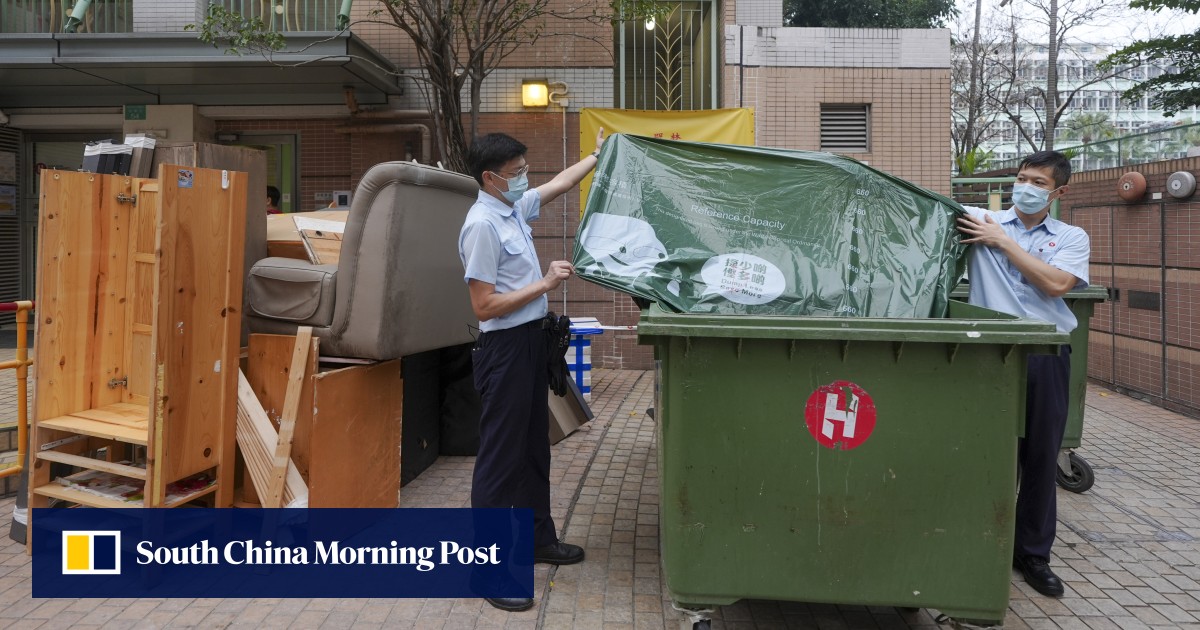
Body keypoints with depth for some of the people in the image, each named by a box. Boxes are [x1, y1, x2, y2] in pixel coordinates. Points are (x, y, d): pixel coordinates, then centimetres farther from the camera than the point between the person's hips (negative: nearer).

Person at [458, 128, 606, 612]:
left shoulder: (514, 206, 7)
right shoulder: (482, 225, -19)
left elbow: (557, 185, 27)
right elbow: (485, 306, -22)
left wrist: (596, 157, 33)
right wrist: (544, 284, -19)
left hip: (530, 340, 10)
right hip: (505, 346, -10)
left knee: (534, 446, 19)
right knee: (500, 456, -4)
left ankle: (537, 538, 34)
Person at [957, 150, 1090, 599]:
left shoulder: (1072, 238, 11)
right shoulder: (981, 222, 8)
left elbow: (1055, 283, -7)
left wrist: (1003, 242, -5)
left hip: (1046, 354, 2)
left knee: (1041, 455, 8)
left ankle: (1033, 553, 22)